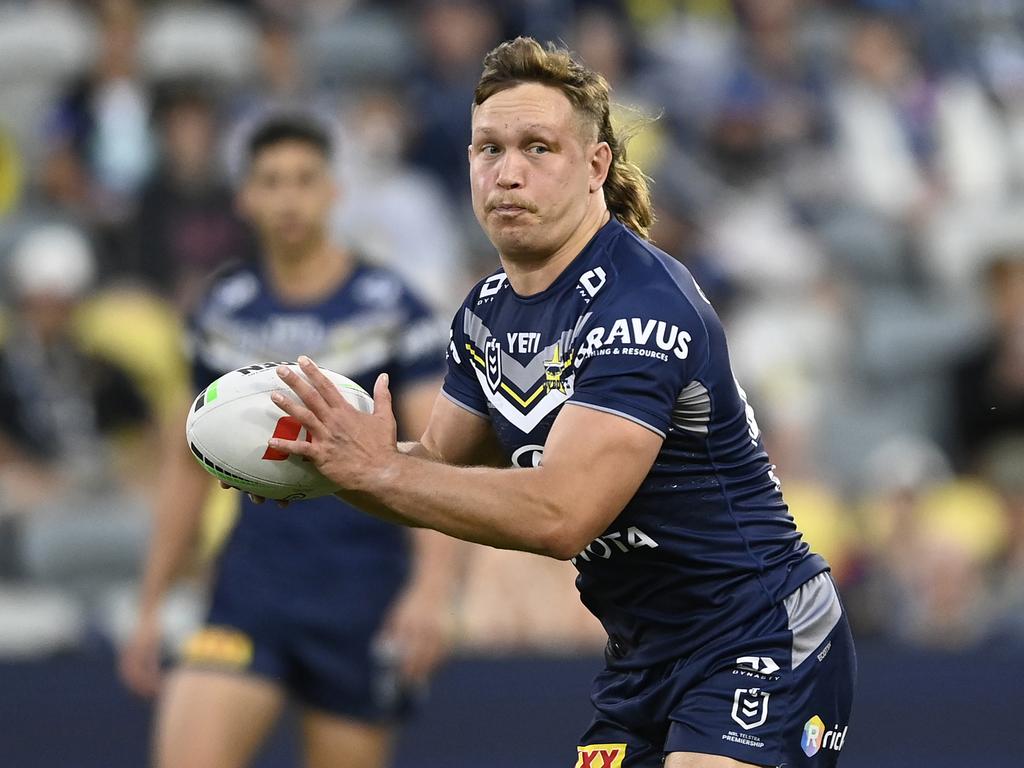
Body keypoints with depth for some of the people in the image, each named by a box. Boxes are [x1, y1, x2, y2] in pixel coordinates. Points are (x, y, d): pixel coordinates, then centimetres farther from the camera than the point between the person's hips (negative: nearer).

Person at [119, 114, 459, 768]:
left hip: (362, 593, -3)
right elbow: (189, 466, 17)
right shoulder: (223, 314, 8)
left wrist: (433, 585, -23)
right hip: (250, 588, 3)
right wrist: (152, 606, 16)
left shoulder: (391, 308, -3)